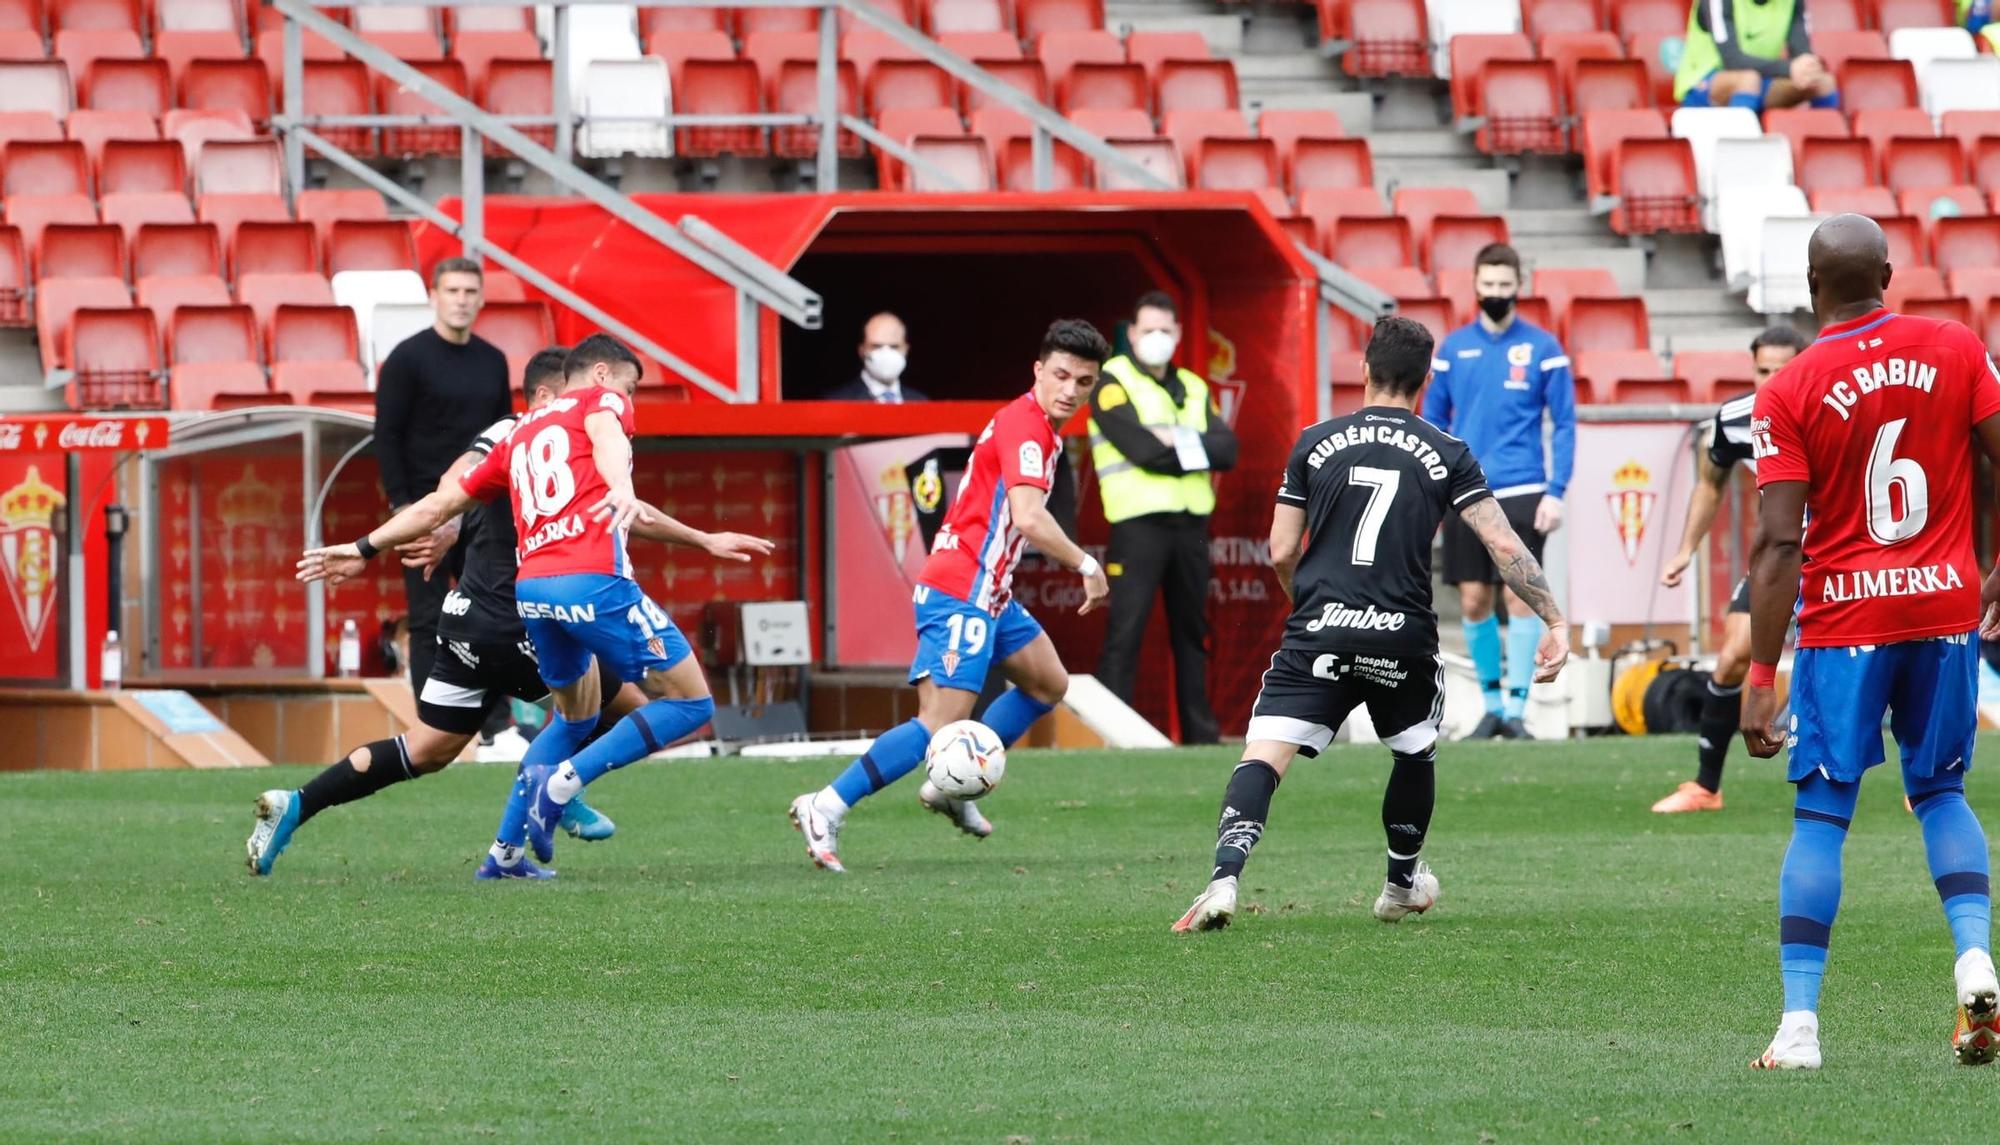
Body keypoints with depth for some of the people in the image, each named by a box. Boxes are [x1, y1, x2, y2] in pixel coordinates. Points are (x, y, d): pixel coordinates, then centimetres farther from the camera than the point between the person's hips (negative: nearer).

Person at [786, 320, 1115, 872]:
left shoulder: (1036, 426, 15)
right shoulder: (1025, 426, -17)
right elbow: (1028, 517, -30)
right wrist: (1086, 566, -22)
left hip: (988, 593, 11)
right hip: (960, 594, -11)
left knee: (1049, 684, 19)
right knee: (941, 725, -17)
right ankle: (826, 809, -16)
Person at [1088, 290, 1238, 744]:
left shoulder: (1193, 388, 19)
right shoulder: (1113, 382, 0)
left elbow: (1227, 449, 5)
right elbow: (1142, 448, -14)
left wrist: (1179, 441, -10)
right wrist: (1197, 448, -3)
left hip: (1190, 523, 6)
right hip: (1139, 520, -6)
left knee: (1192, 630, 11)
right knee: (1125, 630, -10)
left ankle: (1200, 732, 17)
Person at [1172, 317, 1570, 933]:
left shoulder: (1316, 443, 6)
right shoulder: (1447, 455, 5)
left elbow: (1281, 553, 7)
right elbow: (1505, 546, -2)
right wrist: (1555, 621, 3)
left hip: (1318, 632, -1)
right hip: (1403, 639, 1)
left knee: (1262, 757, -7)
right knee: (1416, 751, 28)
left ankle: (1224, 878, -29)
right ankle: (1402, 885, 41)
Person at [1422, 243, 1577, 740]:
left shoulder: (1543, 348, 1)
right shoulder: (1453, 348, 8)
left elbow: (1564, 424, 2)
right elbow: (1432, 423, 14)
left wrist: (1556, 492, -7)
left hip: (1521, 493, -3)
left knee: (1520, 596, -8)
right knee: (1474, 601, 3)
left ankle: (1517, 708, -4)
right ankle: (1491, 704, 14)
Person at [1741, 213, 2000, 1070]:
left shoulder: (1789, 393, -9)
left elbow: (1779, 544, -11)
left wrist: (1760, 677, -9)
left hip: (1844, 619, -3)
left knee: (1821, 815, 3)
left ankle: (1799, 1023, -2)